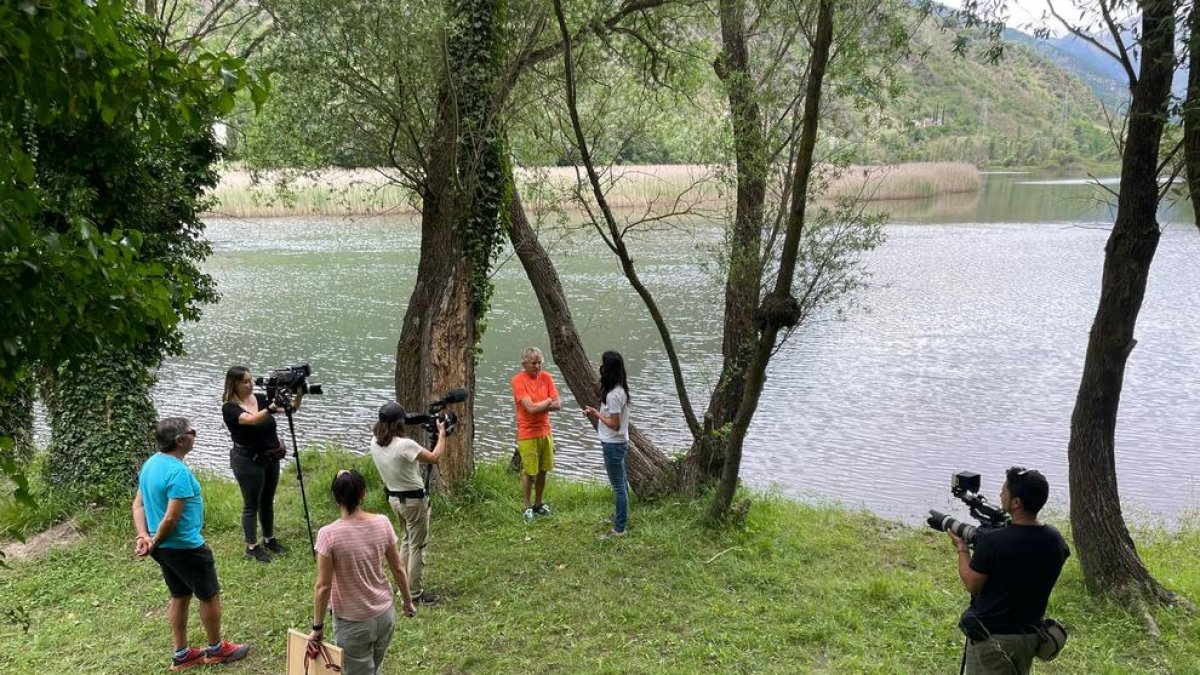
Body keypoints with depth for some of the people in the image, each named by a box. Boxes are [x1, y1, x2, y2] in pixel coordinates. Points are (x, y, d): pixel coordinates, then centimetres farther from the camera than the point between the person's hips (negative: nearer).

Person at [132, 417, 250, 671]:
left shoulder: (150, 464, 3)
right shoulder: (179, 472, -27)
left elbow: (138, 505, 6)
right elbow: (171, 519, -28)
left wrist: (144, 536, -5)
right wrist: (155, 543, -13)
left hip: (165, 548, 9)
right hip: (185, 548, -9)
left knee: (180, 596, 21)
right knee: (210, 595, 9)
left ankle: (181, 655, 30)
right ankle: (216, 649, 25)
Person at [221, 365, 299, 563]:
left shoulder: (260, 398, 1)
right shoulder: (229, 408, -15)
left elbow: (290, 409, -4)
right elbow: (251, 419, -34)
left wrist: (299, 396, -23)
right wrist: (271, 408, -49)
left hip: (270, 458, 6)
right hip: (248, 462, -6)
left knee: (268, 501, 17)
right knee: (251, 505, 4)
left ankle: (269, 540, 32)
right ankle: (252, 547, 15)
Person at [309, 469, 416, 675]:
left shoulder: (329, 535, -22)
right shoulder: (382, 523, -11)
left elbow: (323, 586, -16)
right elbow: (398, 569, 0)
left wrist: (317, 627, -4)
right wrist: (408, 602, 15)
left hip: (352, 623, -4)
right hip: (385, 614, 4)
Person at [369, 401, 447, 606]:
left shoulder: (375, 443, -5)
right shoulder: (405, 445, -27)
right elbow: (434, 457, -17)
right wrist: (442, 434, -5)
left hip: (394, 497, 8)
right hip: (414, 500, -8)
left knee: (407, 539, 26)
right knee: (417, 546, 5)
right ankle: (415, 594, 13)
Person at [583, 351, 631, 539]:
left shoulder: (613, 395, -24)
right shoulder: (619, 390, 8)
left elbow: (614, 425, -23)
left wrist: (596, 414, -13)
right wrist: (594, 414, 4)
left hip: (613, 445, -10)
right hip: (618, 443, 10)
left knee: (618, 486, -2)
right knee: (621, 483, 22)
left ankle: (620, 528, 5)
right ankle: (621, 516, 37)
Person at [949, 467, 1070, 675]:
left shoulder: (993, 542, -23)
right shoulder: (1055, 540, -4)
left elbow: (972, 585, -10)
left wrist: (961, 547, 4)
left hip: (991, 637, -7)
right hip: (1030, 635, 7)